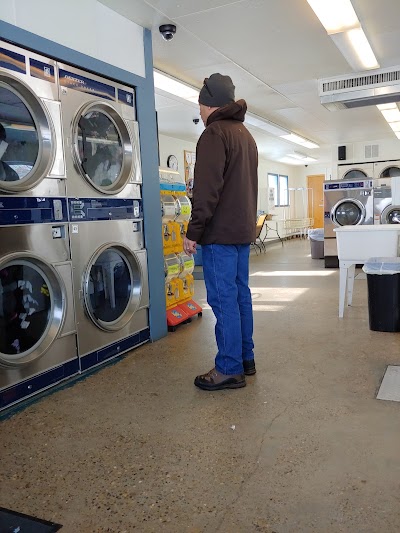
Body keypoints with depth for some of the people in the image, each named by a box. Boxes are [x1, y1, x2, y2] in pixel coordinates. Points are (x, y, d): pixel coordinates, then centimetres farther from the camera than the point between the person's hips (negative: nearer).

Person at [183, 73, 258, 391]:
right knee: (240, 294, 13)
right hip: (243, 229, 10)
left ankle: (229, 369, 2)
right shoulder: (246, 135, 20)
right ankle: (246, 358, 22)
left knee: (224, 298, -5)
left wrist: (193, 231, -15)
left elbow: (207, 190, -19)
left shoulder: (214, 133, -10)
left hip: (221, 232, -9)